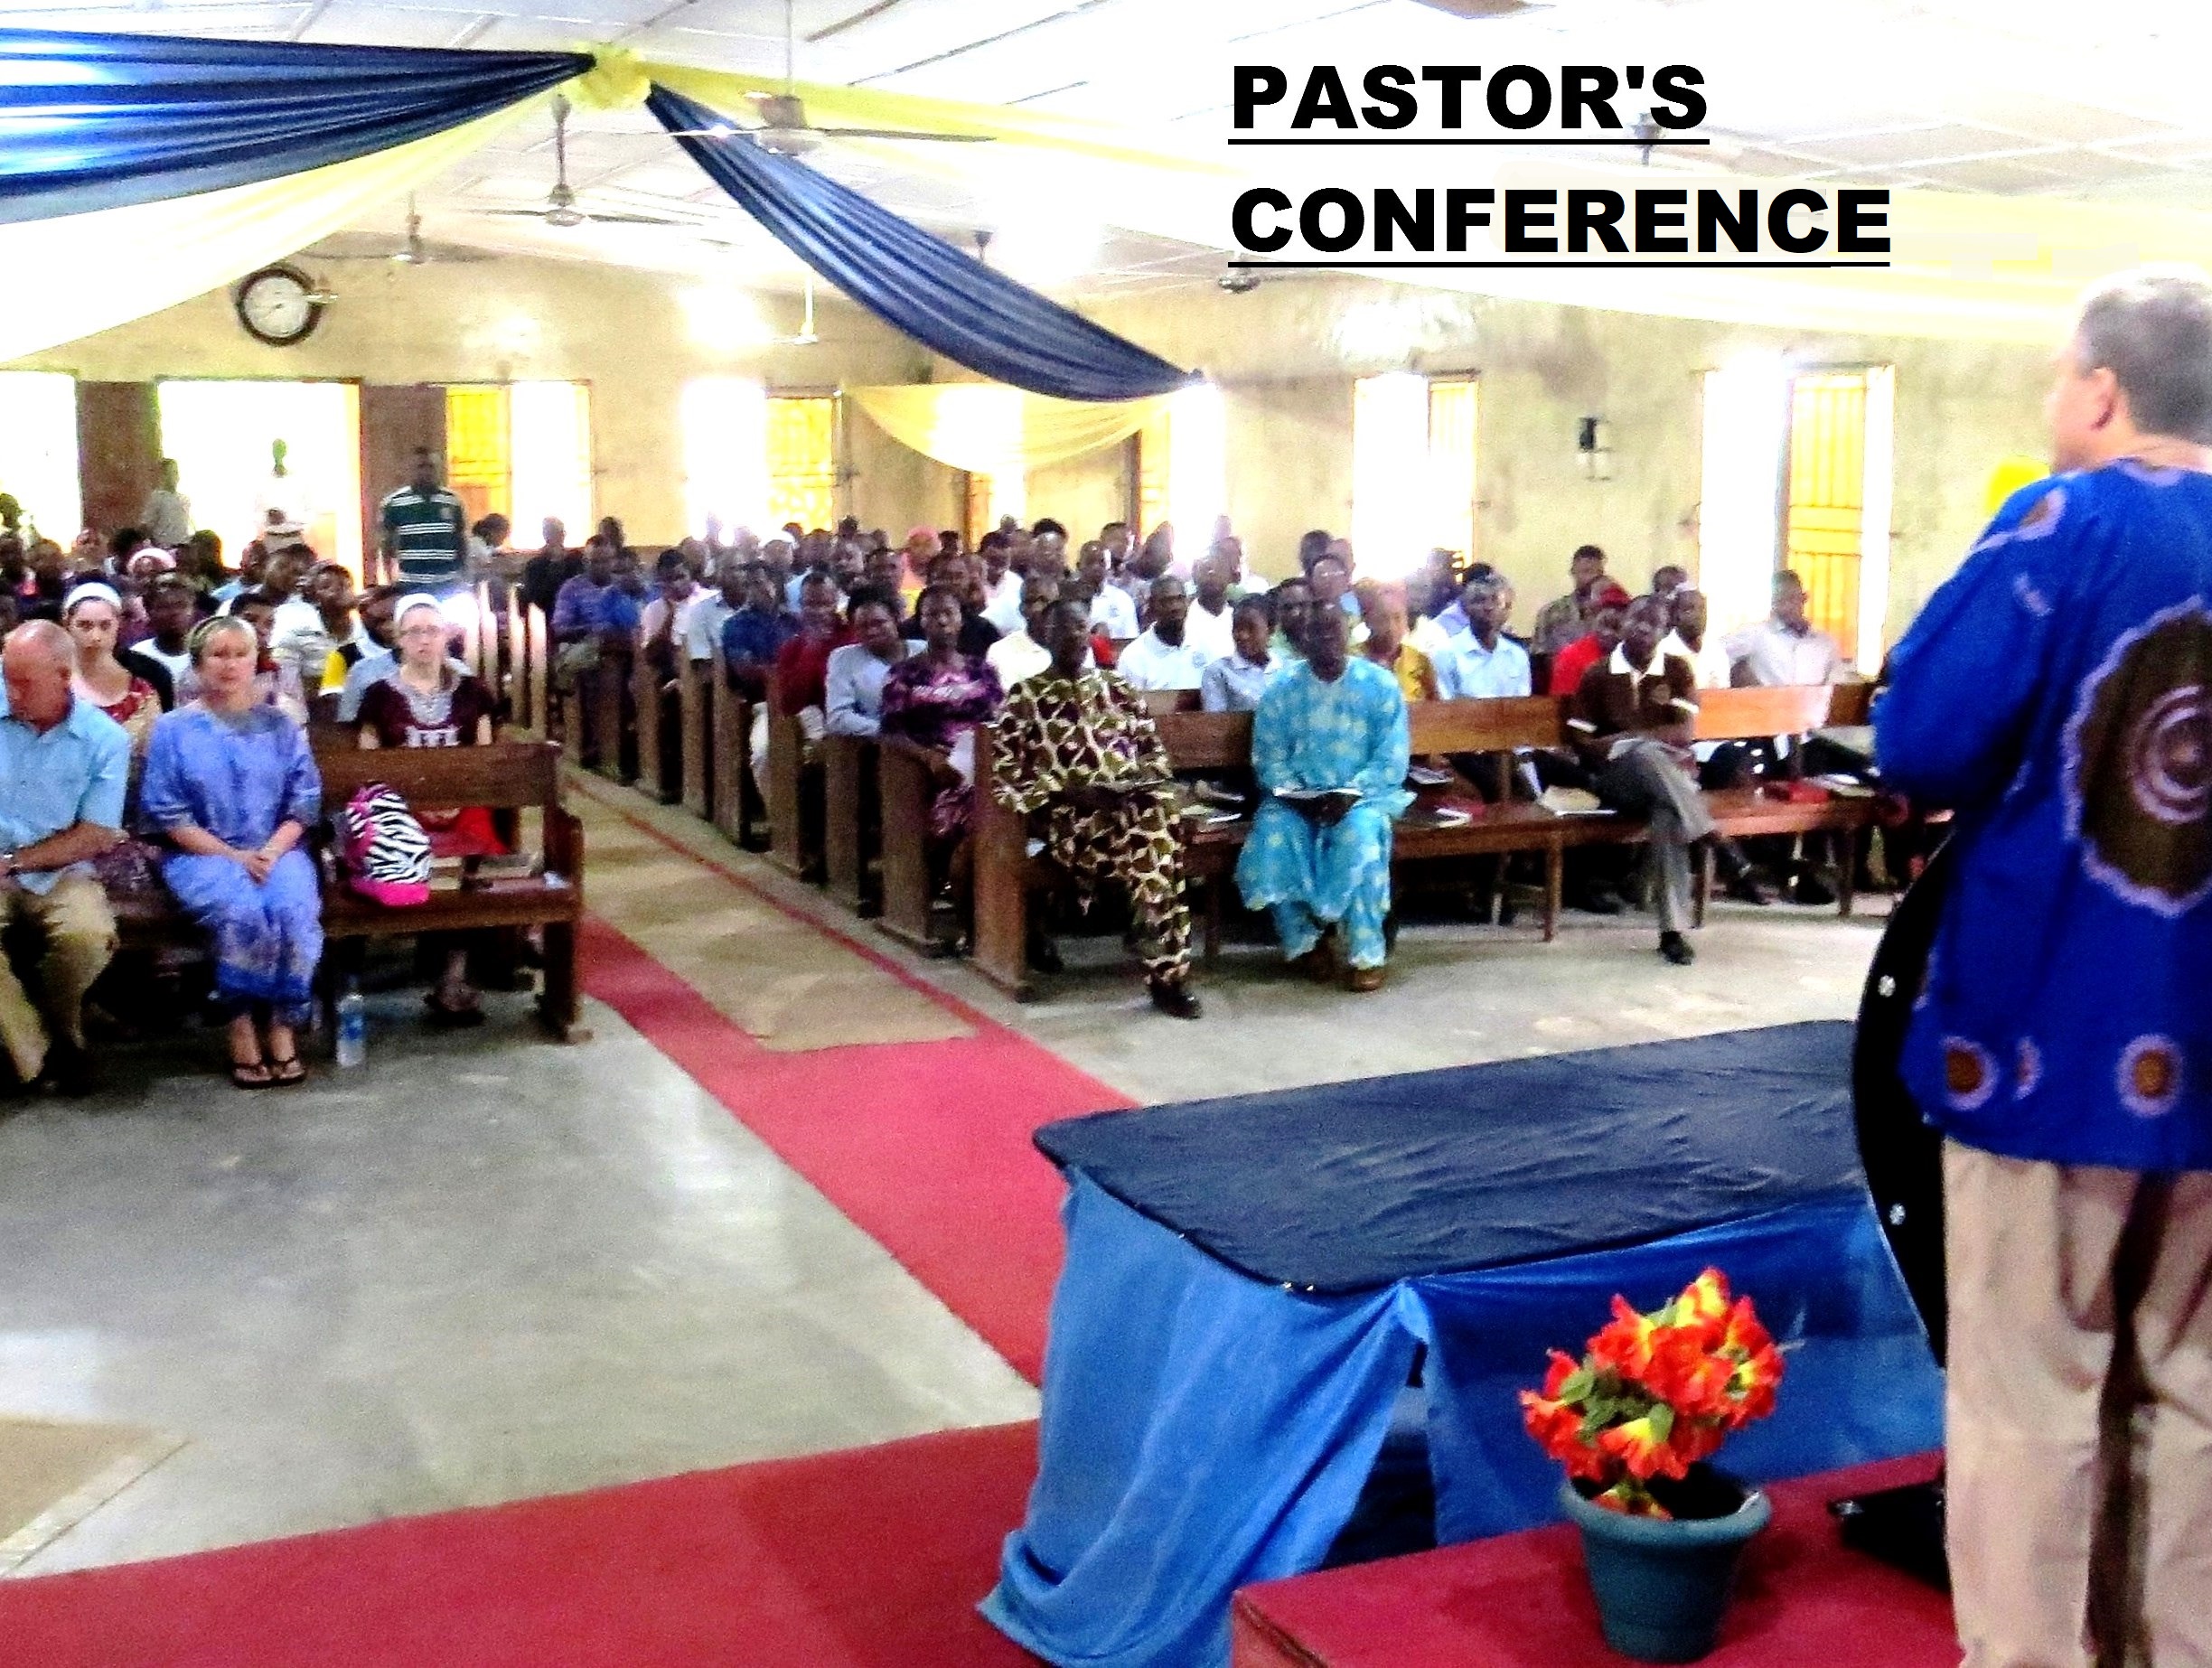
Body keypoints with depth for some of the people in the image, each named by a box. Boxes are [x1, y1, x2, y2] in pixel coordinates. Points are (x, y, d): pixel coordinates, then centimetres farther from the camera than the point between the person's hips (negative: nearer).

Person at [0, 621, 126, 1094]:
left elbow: (94, 838, -4)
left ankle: (60, 1032, 1)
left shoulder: (105, 740, -2)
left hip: (60, 874, 0)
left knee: (88, 935, -32)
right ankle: (39, 1053, -16)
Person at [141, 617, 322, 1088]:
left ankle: (282, 1028, -19)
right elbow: (167, 813, -2)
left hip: (276, 851, 2)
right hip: (202, 854, -2)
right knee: (242, 913, -34)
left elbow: (304, 804, 6)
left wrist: (272, 852, -12)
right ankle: (242, 1029, -19)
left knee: (294, 910, -31)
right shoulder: (174, 729, 5)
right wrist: (232, 856, -13)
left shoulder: (280, 727, 11)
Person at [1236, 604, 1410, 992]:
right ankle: (1304, 940, -12)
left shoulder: (1380, 684, -1)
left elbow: (1392, 758, -6)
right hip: (1296, 797, 1)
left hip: (1362, 795, -1)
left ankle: (1367, 953, -24)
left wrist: (1352, 794, -21)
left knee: (1359, 836, -34)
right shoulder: (1282, 688, 3)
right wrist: (1297, 795, -19)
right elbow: (1268, 757, 0)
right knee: (1274, 835, -30)